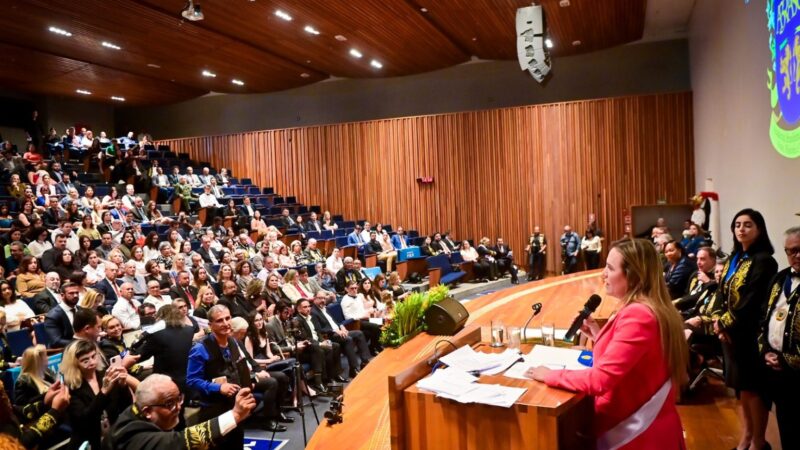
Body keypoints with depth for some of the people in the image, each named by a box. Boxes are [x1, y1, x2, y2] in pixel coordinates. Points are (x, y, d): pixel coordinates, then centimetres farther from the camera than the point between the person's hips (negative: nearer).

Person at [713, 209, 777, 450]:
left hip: (751, 334, -7)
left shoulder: (764, 261, -14)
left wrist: (725, 323, -13)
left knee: (753, 387, 3)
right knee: (741, 386, 16)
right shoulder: (734, 259, 10)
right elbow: (722, 292, 9)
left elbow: (752, 302, -20)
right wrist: (718, 322, -5)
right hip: (731, 333, 7)